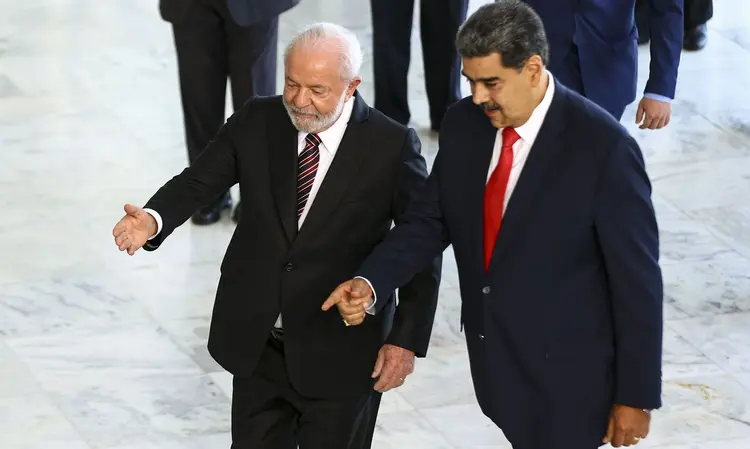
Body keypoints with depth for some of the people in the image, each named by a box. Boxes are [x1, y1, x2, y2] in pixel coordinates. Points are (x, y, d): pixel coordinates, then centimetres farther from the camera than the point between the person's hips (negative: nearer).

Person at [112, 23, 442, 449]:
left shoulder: (391, 146, -14)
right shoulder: (256, 122, -4)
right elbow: (199, 181, -3)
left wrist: (407, 339, -10)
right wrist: (153, 219, -26)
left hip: (340, 354, -3)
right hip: (256, 342, 4)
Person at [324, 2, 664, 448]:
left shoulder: (603, 147, -21)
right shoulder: (464, 123, -3)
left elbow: (638, 280, -16)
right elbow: (429, 220, 7)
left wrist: (637, 395, -12)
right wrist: (369, 283, -12)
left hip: (565, 382, -6)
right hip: (494, 360, 6)